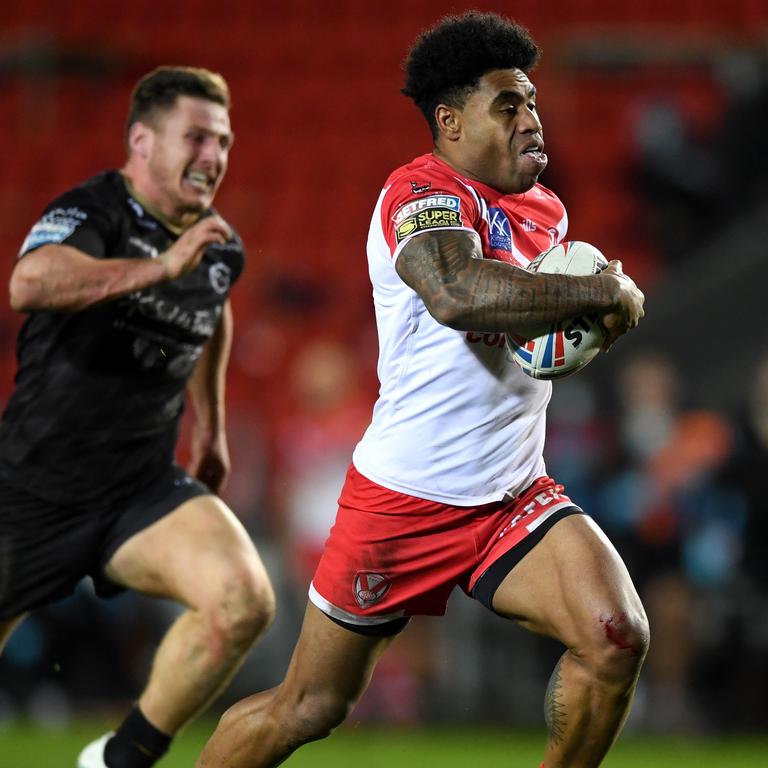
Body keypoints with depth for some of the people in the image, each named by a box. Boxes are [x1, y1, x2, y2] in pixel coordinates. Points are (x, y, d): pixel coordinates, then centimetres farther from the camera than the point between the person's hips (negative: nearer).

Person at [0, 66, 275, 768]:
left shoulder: (220, 248, 5)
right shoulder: (91, 212, -16)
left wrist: (211, 427, 33)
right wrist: (163, 264, -47)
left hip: (143, 490, 4)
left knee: (244, 603, -22)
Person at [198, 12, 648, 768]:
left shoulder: (546, 210, 10)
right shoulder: (421, 192, -15)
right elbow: (460, 295, -37)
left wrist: (597, 323, 4)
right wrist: (607, 292, -28)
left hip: (515, 498, 6)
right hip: (404, 499, -6)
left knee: (617, 637, -19)